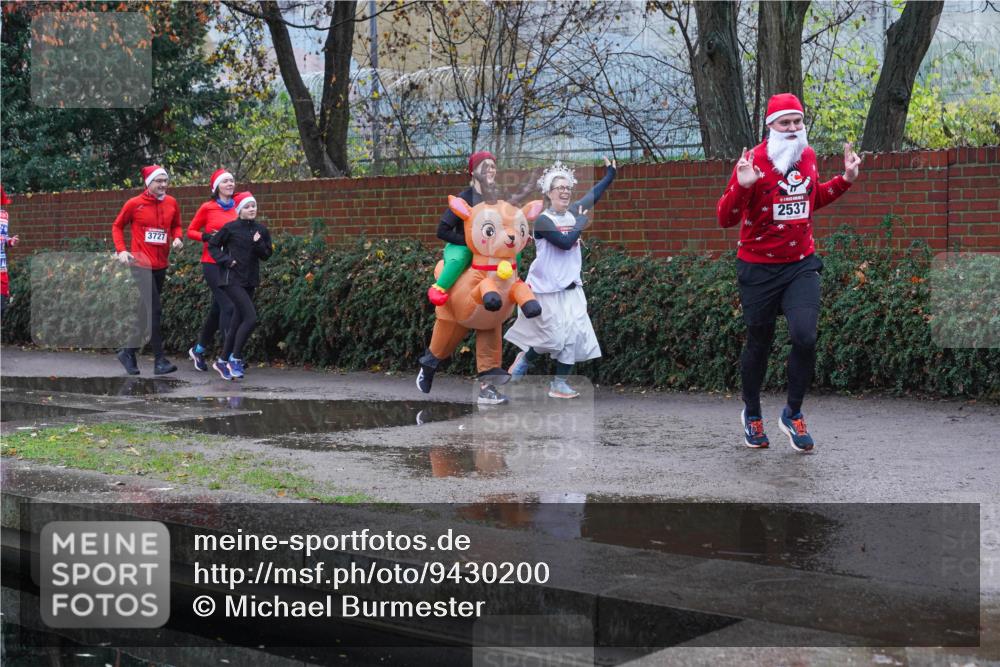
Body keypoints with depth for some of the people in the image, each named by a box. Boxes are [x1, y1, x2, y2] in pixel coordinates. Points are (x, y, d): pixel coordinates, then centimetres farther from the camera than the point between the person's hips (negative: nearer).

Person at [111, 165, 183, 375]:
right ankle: (160, 360, -10)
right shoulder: (134, 204, -5)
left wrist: (177, 238, -2)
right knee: (153, 310, -12)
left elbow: (176, 225, 20)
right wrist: (121, 250, -6)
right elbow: (117, 226, 6)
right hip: (141, 264, -6)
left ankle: (128, 352, 26)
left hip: (161, 265, 6)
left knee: (146, 311, 13)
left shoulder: (171, 203, 6)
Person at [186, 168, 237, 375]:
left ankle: (198, 350, 33)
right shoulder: (207, 208, -4)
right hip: (212, 263, -5)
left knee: (218, 309, 14)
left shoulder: (237, 208, 7)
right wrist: (207, 237, -14)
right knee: (228, 306, -16)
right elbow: (191, 231, 3)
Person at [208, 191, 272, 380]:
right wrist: (226, 259, -11)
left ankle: (222, 361, 21)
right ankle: (236, 359, -6)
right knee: (251, 318, -17)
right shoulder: (230, 228, -7)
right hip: (233, 279, -6)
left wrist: (258, 243, -12)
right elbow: (213, 245, 1)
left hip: (250, 281, 6)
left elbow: (267, 254, 6)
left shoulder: (261, 230, 6)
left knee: (237, 322, 10)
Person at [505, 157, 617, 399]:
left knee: (574, 334, -1)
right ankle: (524, 360, 24)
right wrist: (581, 222, -14)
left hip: (571, 289, 6)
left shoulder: (572, 213, 5)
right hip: (547, 289, -6)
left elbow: (593, 195, 20)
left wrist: (610, 175, 26)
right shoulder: (543, 220, -15)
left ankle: (559, 383, 7)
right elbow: (565, 242, -26)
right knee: (554, 337, -5)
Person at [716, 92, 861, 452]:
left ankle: (793, 414, 7)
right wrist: (742, 186, -33)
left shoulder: (807, 156, 4)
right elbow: (725, 218, -17)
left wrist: (845, 179, 11)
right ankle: (752, 413, 34)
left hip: (801, 264, 3)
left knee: (805, 337, -13)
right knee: (759, 343, 10)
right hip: (759, 268, -3)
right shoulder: (754, 160, -14)